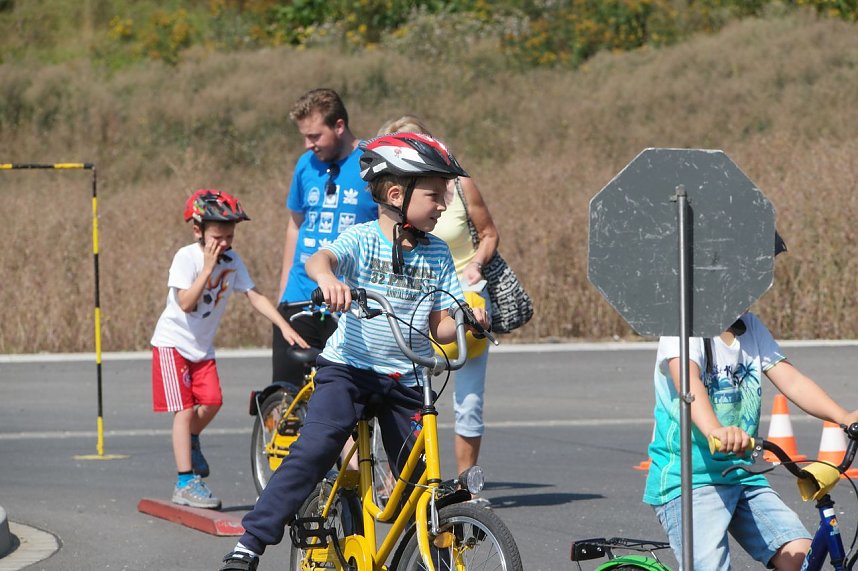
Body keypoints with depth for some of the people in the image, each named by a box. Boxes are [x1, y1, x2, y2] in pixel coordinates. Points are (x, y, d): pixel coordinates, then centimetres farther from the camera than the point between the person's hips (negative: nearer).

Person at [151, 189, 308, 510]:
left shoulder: (232, 261, -2)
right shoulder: (186, 258, -19)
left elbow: (255, 297, -2)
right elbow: (186, 303, -28)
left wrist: (284, 326, -12)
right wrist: (208, 267, -30)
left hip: (202, 346, 6)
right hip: (173, 341, -5)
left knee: (211, 402, -8)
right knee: (185, 409, -11)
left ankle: (189, 441, 24)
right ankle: (186, 483, -10)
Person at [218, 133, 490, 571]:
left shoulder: (437, 255, 7)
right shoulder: (363, 239, -6)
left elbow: (440, 328, 8)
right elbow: (318, 258, -27)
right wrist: (326, 276, -50)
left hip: (404, 381, 4)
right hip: (348, 369, -4)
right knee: (312, 451, -21)